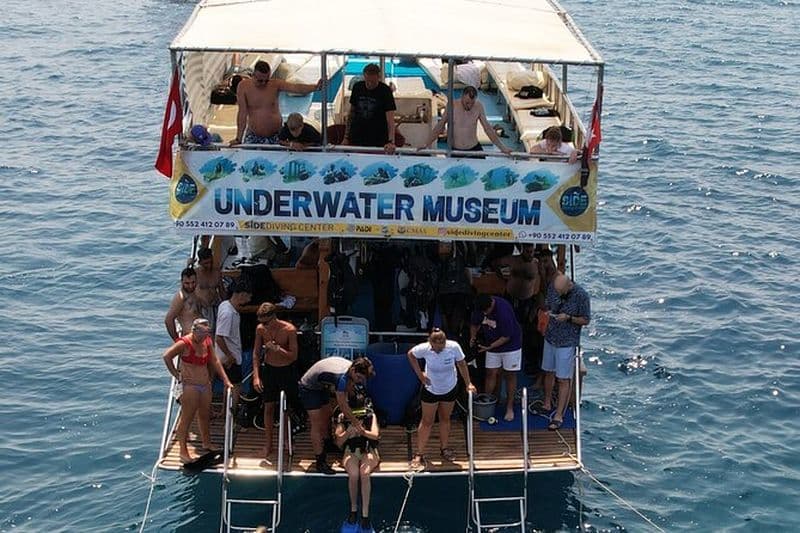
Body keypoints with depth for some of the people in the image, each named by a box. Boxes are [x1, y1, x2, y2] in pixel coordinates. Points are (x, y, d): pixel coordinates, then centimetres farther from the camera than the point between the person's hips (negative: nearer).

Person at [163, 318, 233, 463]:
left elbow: (214, 361, 12)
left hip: (205, 384, 7)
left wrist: (225, 380, 10)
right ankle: (183, 451, 5)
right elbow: (167, 356, -25)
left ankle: (207, 443, 37)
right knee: (187, 418, -1)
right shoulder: (184, 343, -16)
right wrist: (176, 374, -18)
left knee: (204, 415, 20)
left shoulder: (207, 342, 6)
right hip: (190, 385, -7)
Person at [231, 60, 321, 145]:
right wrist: (238, 138, -14)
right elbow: (242, 112, -10)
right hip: (253, 137, 0)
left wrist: (315, 87, -39)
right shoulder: (243, 86, -8)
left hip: (275, 136, 0)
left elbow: (296, 88, -20)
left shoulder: (275, 84, -6)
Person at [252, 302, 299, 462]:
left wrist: (277, 348, -32)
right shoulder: (260, 329, -9)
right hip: (269, 369, 3)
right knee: (268, 407, 6)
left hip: (287, 371, -3)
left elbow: (294, 355, -19)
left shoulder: (289, 329, -21)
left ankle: (288, 441, 22)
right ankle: (268, 444, 15)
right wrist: (256, 376, -9)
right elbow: (256, 353, -2)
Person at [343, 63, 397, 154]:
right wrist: (346, 137, 7)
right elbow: (352, 111, 10)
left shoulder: (385, 91, -12)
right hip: (356, 139, 3)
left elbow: (390, 119, -20)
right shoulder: (357, 87, 1)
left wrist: (391, 142, -34)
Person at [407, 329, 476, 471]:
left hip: (450, 389, 1)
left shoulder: (454, 347, -25)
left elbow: (461, 364, -8)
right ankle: (419, 455, 11)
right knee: (427, 422, 4)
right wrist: (420, 374, -9)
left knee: (445, 419, 17)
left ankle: (444, 448, 35)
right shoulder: (424, 348, -26)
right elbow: (410, 354, -5)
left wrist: (468, 383, -8)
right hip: (430, 389, -1)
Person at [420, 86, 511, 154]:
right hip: (455, 150, -1)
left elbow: (488, 128, 3)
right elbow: (439, 127, 1)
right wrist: (426, 144, -2)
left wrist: (502, 147, 2)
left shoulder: (479, 107, -5)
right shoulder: (452, 106, -8)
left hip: (474, 148, 1)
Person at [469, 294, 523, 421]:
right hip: (492, 344, 5)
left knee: (510, 375, 2)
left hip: (510, 343, -5)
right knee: (491, 373, 3)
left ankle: (510, 407, 12)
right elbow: (475, 324, 5)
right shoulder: (479, 307, -14)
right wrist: (473, 337, -14)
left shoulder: (503, 310, -32)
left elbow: (506, 337, -26)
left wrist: (488, 347, -28)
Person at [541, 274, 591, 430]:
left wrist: (568, 318, -26)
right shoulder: (552, 287, -5)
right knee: (549, 372, 19)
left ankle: (559, 416, 3)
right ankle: (547, 404, 37)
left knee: (564, 380, -2)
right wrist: (548, 312, -9)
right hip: (550, 337, 6)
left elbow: (585, 320, -11)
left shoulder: (581, 295, -20)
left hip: (567, 342, -5)